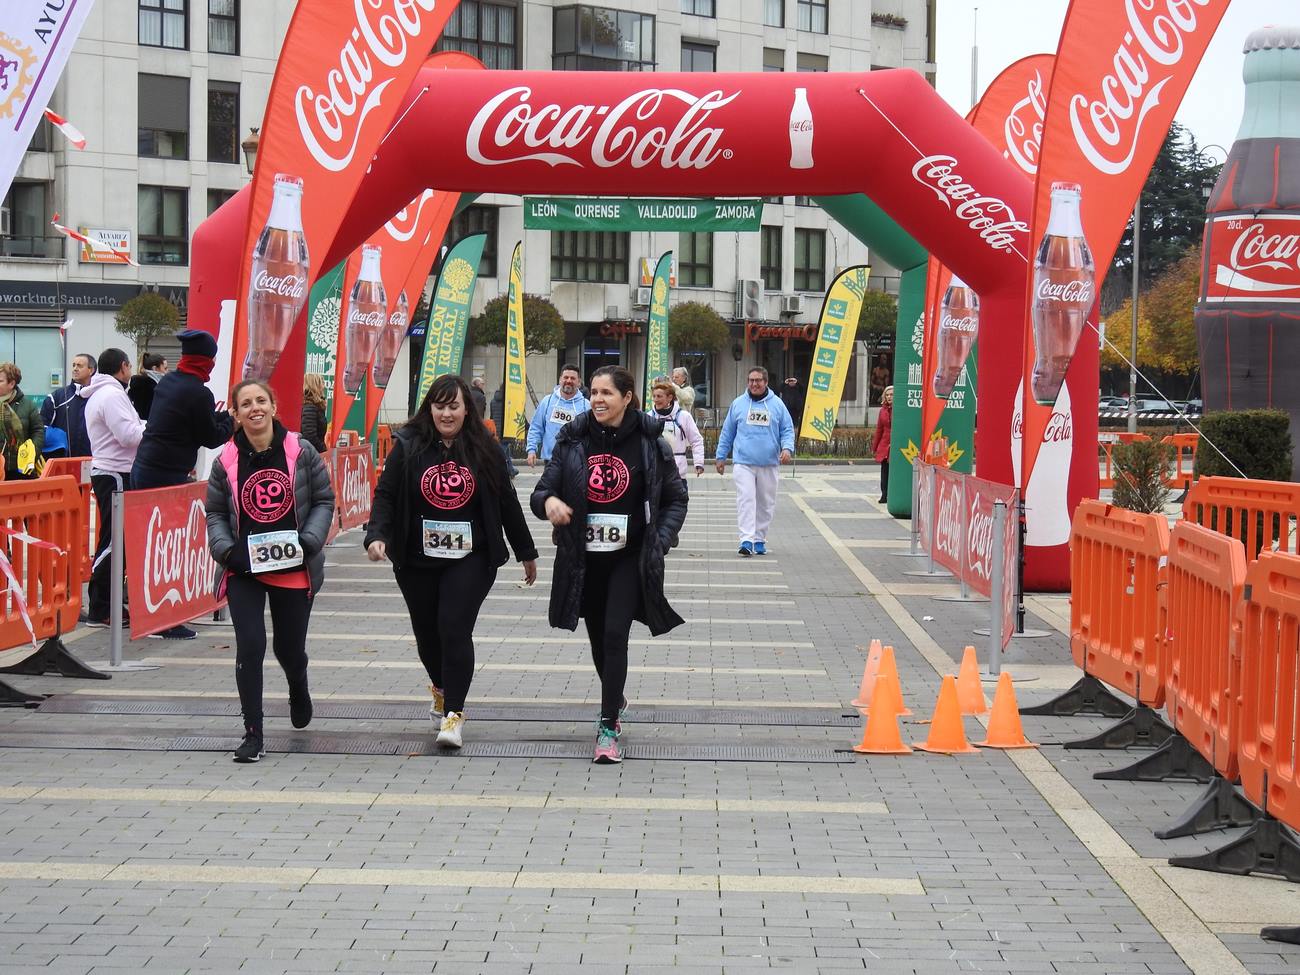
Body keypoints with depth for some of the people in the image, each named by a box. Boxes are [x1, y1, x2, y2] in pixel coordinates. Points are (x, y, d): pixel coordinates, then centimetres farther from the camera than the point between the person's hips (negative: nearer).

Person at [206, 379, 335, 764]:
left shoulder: (301, 453, -4)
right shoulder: (226, 461, -2)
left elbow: (324, 500, 2)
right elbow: (215, 513, 7)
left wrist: (309, 540, -12)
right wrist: (226, 550, -9)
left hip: (294, 568, 0)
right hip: (243, 570, 0)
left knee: (289, 647, 13)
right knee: (250, 646, -11)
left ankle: (299, 690, 50)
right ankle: (253, 734, -3)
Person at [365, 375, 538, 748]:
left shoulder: (483, 449, 1)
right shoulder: (408, 446, -1)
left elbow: (507, 502, 8)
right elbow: (385, 494, -2)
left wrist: (526, 552, 14)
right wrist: (377, 535, -19)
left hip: (470, 559, -2)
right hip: (418, 561, 2)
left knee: (455, 628, -15)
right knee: (427, 632, 13)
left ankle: (453, 713, -10)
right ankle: (441, 687, 44)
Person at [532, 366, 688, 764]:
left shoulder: (649, 442, -4)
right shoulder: (573, 439, 1)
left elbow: (676, 499, 4)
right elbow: (542, 491, 0)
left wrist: (659, 541, -10)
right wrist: (548, 501, -24)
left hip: (630, 556, -3)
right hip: (583, 558, 3)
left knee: (615, 633, -15)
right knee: (598, 637, 15)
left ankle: (608, 727, -10)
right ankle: (616, 700, 43)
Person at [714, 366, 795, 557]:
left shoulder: (777, 404, 5)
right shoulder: (739, 404, 5)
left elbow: (788, 429, 8)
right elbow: (727, 432, 12)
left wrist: (787, 448, -11)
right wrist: (721, 456, 11)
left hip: (769, 463, 2)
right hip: (744, 462, -2)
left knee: (766, 502, 8)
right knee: (745, 500, -14)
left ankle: (760, 539, 20)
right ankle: (747, 540, -20)